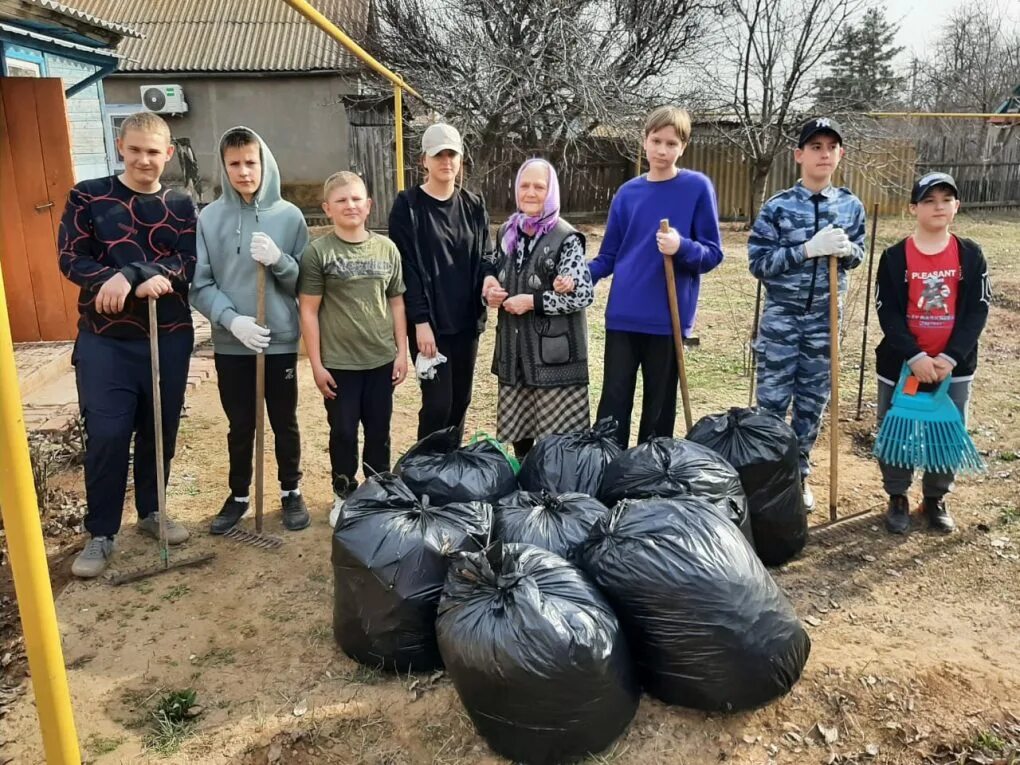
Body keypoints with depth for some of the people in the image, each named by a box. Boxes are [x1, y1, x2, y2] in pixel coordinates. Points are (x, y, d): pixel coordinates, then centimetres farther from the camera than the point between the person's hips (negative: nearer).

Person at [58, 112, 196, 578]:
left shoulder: (180, 205, 6)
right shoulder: (88, 197, 1)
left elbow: (188, 265, -6)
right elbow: (71, 259, -7)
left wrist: (128, 275, -22)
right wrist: (146, 278, -21)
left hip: (170, 337, 2)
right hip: (105, 339, -2)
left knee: (160, 431, 10)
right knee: (106, 435, -3)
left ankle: (151, 511, 30)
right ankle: (101, 534, 11)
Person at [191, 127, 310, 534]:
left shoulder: (289, 215, -3)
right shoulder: (209, 218, -3)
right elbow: (200, 284, -5)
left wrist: (279, 260, -20)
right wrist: (231, 318, -19)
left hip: (281, 342, 0)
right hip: (230, 345, 1)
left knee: (284, 423, 14)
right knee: (240, 427, 14)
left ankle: (291, 492, 32)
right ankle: (238, 495, 33)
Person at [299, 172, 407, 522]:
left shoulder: (386, 248, 3)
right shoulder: (317, 252, -6)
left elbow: (396, 303, 8)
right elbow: (309, 311, -6)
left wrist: (402, 351, 4)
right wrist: (316, 364, -9)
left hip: (381, 359, 3)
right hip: (339, 362, -2)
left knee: (379, 431, 14)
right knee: (343, 432, 10)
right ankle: (344, 495, 29)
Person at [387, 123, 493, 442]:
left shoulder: (474, 205, 8)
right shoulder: (407, 205, -5)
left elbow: (484, 254, 10)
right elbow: (407, 266, -9)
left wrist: (489, 279, -13)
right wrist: (420, 320, -15)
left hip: (466, 320, 5)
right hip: (429, 321, -5)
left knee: (461, 400, 12)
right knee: (438, 403, -6)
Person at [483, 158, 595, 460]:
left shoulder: (566, 238, -9)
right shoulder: (507, 232, 9)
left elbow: (583, 294, -14)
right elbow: (493, 277, 21)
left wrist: (533, 301, -17)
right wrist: (489, 292, -2)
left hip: (554, 351, -6)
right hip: (514, 347, 6)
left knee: (557, 436, -1)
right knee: (517, 425, 15)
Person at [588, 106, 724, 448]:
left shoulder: (698, 188, -2)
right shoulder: (628, 192, 7)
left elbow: (713, 254, -2)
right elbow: (609, 256, 10)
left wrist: (683, 248, -23)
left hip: (668, 318, -2)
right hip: (623, 316, 2)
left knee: (659, 407, 9)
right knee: (614, 403, 5)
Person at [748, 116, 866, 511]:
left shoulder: (851, 206, 2)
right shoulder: (778, 206, -9)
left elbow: (858, 255, 12)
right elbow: (758, 262, -12)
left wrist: (846, 249, -12)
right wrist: (810, 248, -22)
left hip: (824, 318, 3)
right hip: (781, 317, -3)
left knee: (813, 402, 12)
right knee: (772, 401, 2)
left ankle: (799, 474, 27)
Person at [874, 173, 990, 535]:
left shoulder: (971, 255, 1)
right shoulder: (894, 257, -5)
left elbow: (978, 310, -3)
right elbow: (887, 313, -9)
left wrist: (950, 357, -14)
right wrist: (914, 357, -19)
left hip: (954, 367, 2)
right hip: (901, 365, -2)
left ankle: (935, 499, 30)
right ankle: (898, 499, 26)